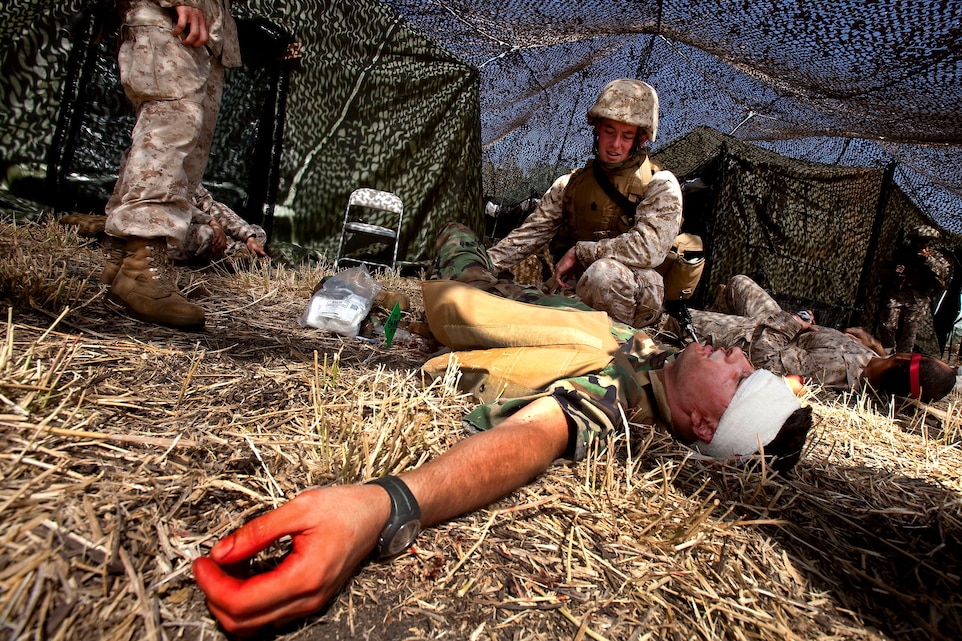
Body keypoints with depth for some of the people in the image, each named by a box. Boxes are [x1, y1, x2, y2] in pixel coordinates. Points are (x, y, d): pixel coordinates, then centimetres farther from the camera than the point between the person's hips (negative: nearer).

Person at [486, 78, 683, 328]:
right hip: (578, 295, 4)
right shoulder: (570, 184, 12)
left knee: (606, 272, -36)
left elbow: (649, 247, -19)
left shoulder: (660, 185, -2)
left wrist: (578, 252, -13)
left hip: (637, 299, -3)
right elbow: (529, 235, 9)